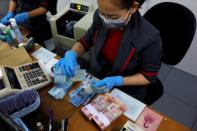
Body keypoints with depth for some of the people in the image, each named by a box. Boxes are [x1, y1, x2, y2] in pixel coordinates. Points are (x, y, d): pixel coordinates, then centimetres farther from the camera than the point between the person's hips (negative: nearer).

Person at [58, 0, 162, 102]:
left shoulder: (150, 37, -29)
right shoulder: (100, 17, -17)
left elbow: (149, 76, -16)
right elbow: (86, 41, 0)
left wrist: (117, 81, -27)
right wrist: (72, 54, -19)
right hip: (96, 80, 3)